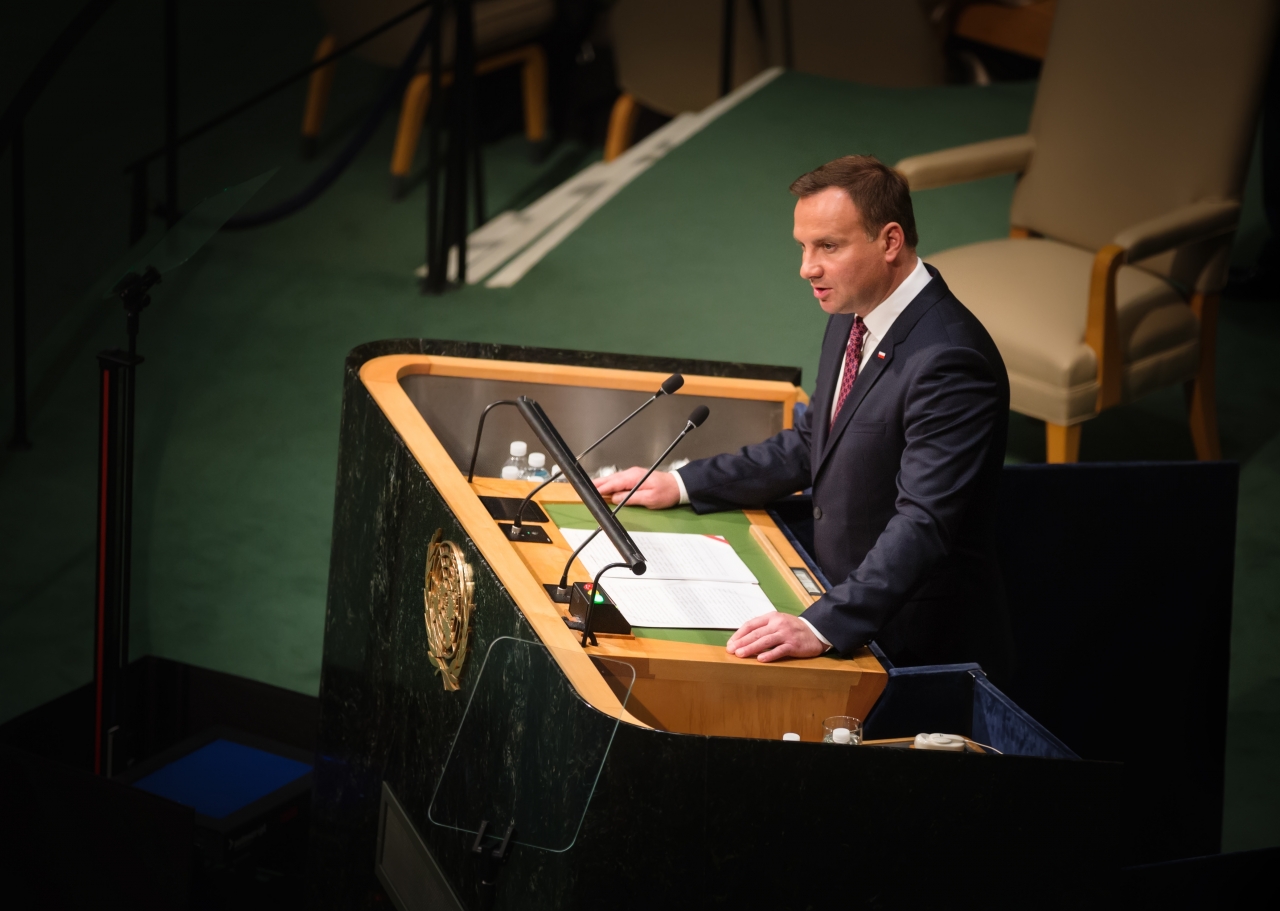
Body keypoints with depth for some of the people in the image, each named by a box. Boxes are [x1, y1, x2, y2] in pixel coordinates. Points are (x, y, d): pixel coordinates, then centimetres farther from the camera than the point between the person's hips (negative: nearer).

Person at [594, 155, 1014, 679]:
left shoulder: (949, 360, -24)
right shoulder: (852, 319, 7)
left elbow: (923, 523, -31)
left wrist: (822, 626, -40)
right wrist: (682, 485, 13)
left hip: (922, 650, -8)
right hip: (848, 605, 8)